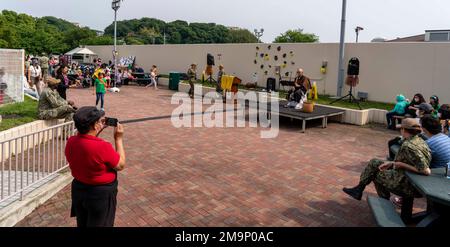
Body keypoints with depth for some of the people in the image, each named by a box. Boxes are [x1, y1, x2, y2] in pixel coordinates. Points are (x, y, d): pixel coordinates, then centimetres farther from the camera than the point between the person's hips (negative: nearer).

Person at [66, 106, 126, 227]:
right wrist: (118, 139, -12)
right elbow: (121, 165, -16)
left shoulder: (71, 142, -10)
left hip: (78, 189, 6)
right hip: (101, 194, -6)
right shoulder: (103, 147, -31)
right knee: (99, 224, 16)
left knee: (82, 224, 26)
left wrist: (98, 131, 3)